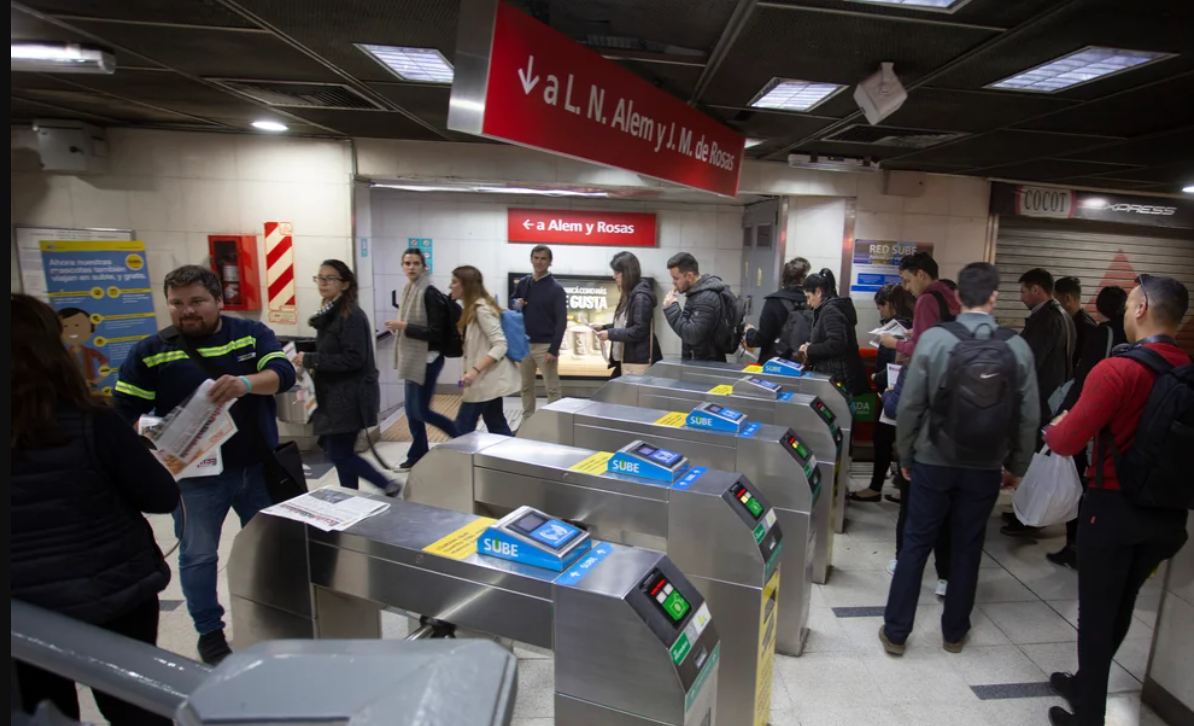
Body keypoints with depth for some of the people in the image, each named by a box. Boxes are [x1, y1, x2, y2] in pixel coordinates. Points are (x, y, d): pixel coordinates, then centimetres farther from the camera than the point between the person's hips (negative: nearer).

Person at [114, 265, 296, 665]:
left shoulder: (252, 333, -2)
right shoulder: (151, 353, -2)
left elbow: (283, 372, -16)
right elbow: (123, 412, -1)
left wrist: (245, 383, -36)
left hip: (258, 466, 1)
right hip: (196, 474, -1)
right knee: (198, 555, 11)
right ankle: (209, 631, 34)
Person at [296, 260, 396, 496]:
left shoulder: (351, 315, -16)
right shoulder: (330, 314, 12)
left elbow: (353, 359, -23)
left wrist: (310, 360, -19)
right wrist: (313, 366, 3)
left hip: (351, 396, -9)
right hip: (335, 395, 10)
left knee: (339, 454, -2)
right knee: (336, 450, 14)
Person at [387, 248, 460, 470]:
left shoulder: (430, 294, -18)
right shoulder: (407, 291, 9)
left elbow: (436, 332, -22)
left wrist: (404, 326, -21)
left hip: (428, 358, -9)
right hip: (412, 357, 9)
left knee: (420, 410, -3)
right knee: (411, 408, 12)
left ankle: (463, 438, 14)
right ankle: (418, 455, 23)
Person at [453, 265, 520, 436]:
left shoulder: (482, 309, -17)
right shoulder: (473, 309, 13)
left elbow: (500, 345, -24)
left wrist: (475, 371, -30)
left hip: (487, 378, -10)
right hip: (487, 378, 10)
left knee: (463, 428, -3)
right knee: (497, 426, 12)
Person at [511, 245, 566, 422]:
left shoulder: (556, 288, -9)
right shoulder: (523, 283, 6)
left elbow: (561, 321, -12)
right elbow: (511, 301, 20)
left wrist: (553, 349, -18)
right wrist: (516, 304, -6)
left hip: (545, 346, -5)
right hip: (524, 344, 5)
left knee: (552, 389, 1)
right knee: (526, 387, 14)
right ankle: (527, 422, 25)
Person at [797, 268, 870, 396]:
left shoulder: (830, 310, -14)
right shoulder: (834, 307, 17)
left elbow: (836, 344, -24)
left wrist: (810, 350, -12)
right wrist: (811, 347, 8)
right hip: (841, 375, 10)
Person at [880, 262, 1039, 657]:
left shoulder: (934, 339, -12)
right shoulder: (1017, 347, -6)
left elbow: (910, 405, -8)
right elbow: (1028, 417, -1)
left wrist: (905, 455, 4)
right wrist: (1017, 465, 13)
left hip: (933, 462, -2)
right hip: (985, 468, 2)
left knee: (916, 544, 8)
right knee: (967, 548, 15)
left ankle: (895, 632, 15)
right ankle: (954, 632, 29)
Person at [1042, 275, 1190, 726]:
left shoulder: (1117, 370, -20)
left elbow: (1065, 442, -20)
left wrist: (1053, 428, 2)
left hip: (1114, 507, -6)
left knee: (1096, 611, 9)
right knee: (1121, 606, 21)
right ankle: (1088, 685, 40)